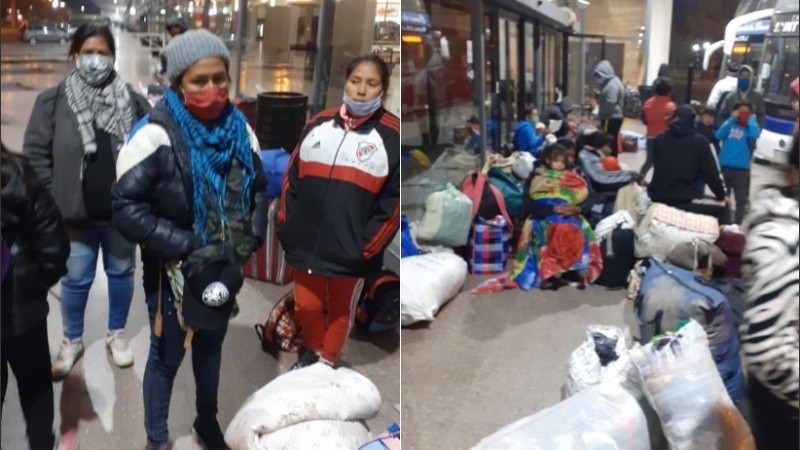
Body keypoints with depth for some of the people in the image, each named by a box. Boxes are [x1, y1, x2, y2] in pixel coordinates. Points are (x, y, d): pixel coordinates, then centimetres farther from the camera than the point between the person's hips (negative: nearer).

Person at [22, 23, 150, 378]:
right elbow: (35, 155, -2)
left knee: (121, 273, 17)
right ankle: (72, 341, 33)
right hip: (74, 213, -1)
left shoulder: (134, 102, -4)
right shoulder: (53, 101, -5)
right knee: (75, 279, 13)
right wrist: (51, 202, -6)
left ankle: (116, 334, 37)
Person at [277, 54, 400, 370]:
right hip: (306, 240, 3)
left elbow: (396, 199, -11)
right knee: (306, 305, 15)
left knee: (340, 310, 15)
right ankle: (314, 350, 44)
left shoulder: (393, 135, -10)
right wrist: (285, 223, 5)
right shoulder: (319, 123, 4)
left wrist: (367, 246, -13)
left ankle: (326, 364, 38)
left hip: (350, 249, -3)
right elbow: (293, 175, 10)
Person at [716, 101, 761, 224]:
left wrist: (751, 119, -6)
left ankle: (737, 224, 5)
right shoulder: (730, 123, 9)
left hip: (741, 168, -2)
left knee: (740, 198, 0)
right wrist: (732, 118, -8)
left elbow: (754, 134, -20)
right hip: (725, 166, 3)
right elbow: (719, 135, -8)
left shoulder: (749, 127, 3)